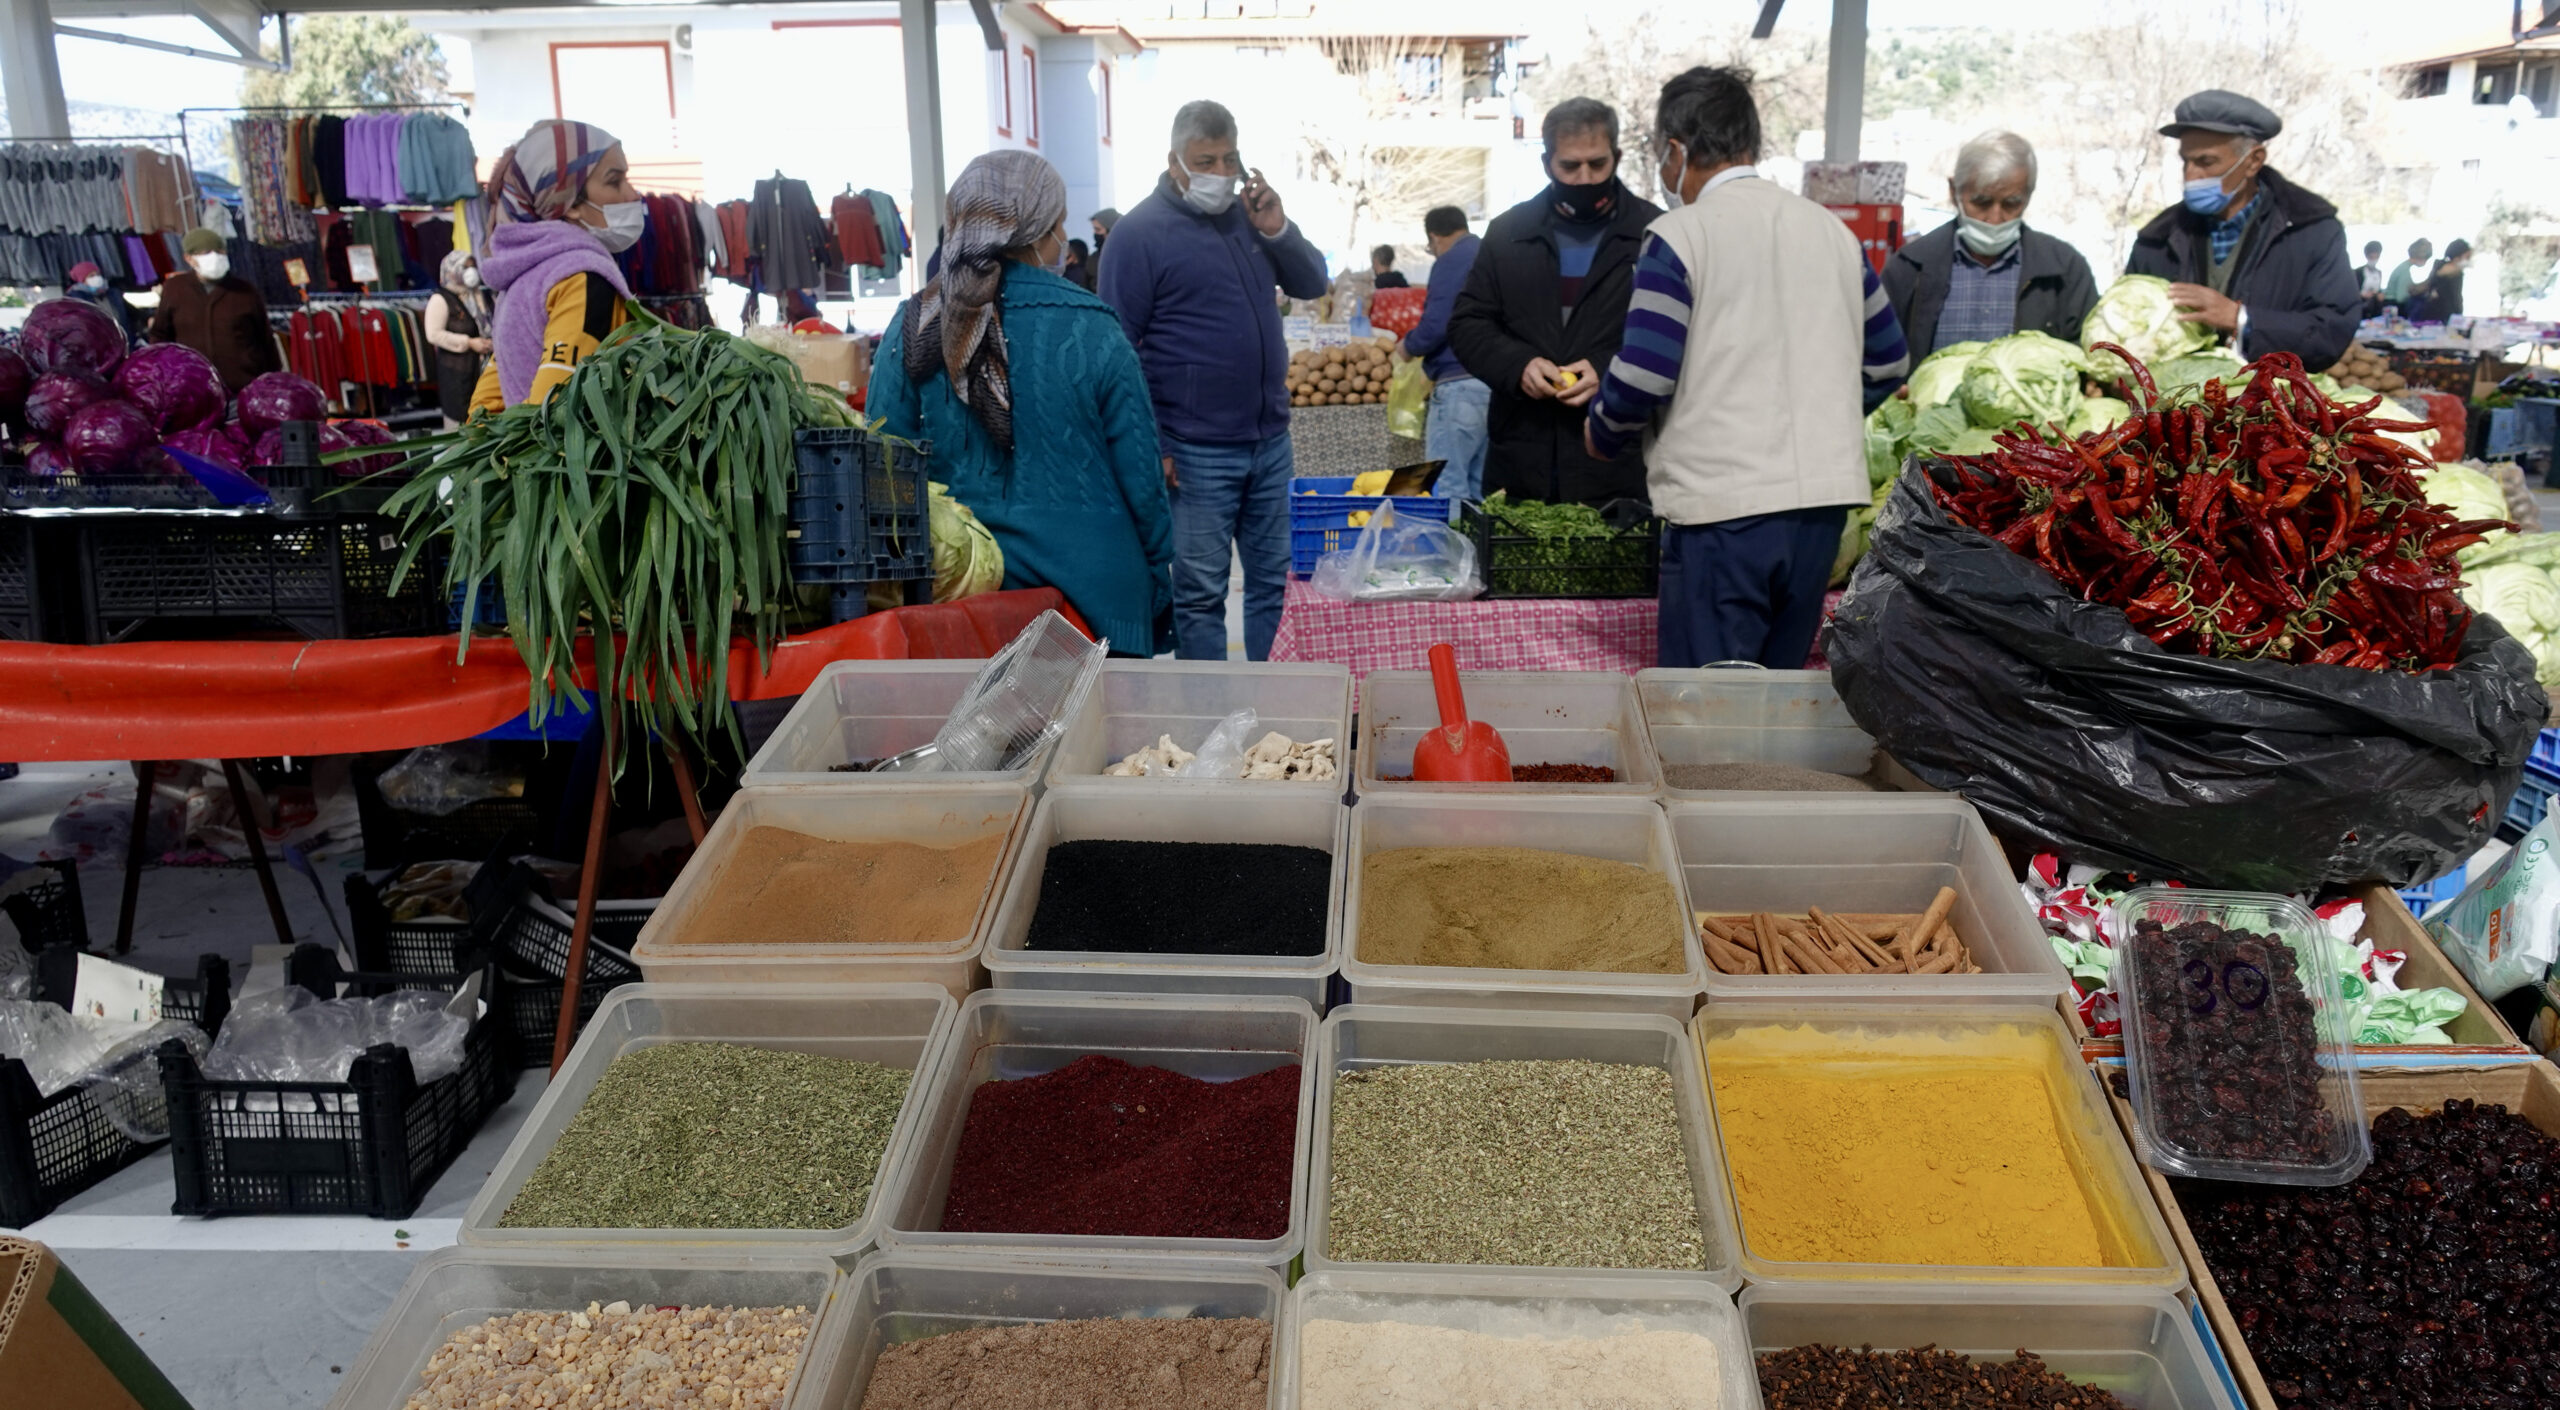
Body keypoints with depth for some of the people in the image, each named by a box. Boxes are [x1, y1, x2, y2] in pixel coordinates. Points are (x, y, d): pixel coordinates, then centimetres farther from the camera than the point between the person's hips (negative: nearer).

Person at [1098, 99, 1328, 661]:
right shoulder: (1139, 232, -8)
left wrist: (1277, 229, -6)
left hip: (1270, 439, 6)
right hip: (1196, 452, -6)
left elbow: (1312, 283, 12)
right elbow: (1119, 346, -9)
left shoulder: (1251, 214, 11)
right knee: (1200, 591, 0)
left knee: (1274, 579, 12)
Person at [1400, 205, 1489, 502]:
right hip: (1496, 380, 9)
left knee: (1446, 486, -8)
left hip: (1460, 381, -9)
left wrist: (1408, 347, 3)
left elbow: (1435, 326, -17)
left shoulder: (1451, 261, -7)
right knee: (1480, 490, 12)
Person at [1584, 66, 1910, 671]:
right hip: (1826, 495, 6)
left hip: (1724, 506, -6)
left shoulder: (1679, 236, -7)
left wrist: (1602, 434, 6)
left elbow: (1642, 377, -13)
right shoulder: (1833, 231, 12)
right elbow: (1887, 361, 17)